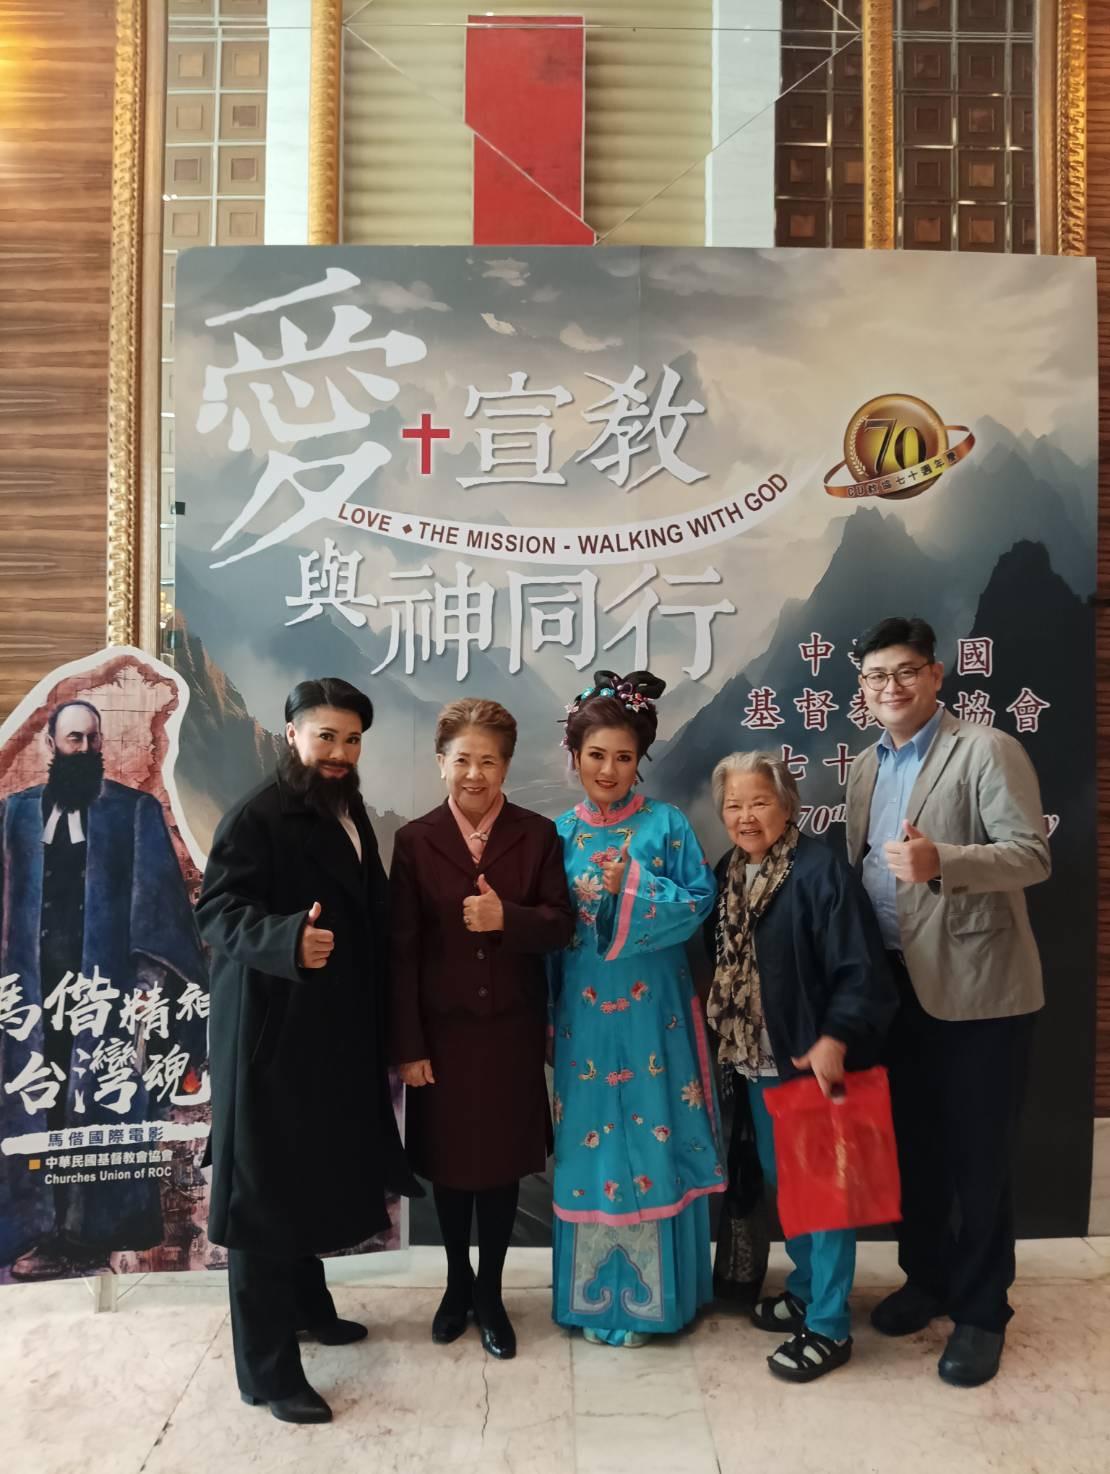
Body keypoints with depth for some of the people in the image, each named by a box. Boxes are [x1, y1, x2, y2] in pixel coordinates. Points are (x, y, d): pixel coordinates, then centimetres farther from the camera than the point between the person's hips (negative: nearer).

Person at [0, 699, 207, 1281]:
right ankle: (47, 1230, 16)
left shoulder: (135, 811, 2)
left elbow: (157, 899, -2)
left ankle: (90, 1230, 11)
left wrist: (152, 977, -11)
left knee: (103, 1100, 1)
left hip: (107, 975, -3)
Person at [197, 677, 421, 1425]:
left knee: (314, 1178, 22)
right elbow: (218, 910, -23)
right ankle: (267, 1368, 13)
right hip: (272, 1035, -8)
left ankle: (308, 1305, 42)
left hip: (337, 1032, 8)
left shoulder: (350, 815, 11)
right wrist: (286, 938, -41)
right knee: (266, 1192, 2)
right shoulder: (256, 817, -15)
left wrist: (382, 1032, 17)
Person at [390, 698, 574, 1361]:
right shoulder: (415, 841, -6)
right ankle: (458, 1283, 37)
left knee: (504, 1161, 11)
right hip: (442, 1029, 0)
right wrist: (408, 1045, -8)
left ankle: (490, 1293, 31)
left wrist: (506, 918, -24)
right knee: (449, 1162, 14)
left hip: (512, 1028, 0)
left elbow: (562, 926, -4)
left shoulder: (538, 835, -3)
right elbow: (403, 950, -6)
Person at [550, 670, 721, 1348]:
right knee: (590, 1142, 10)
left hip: (651, 1010, -2)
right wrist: (581, 898, -10)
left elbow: (700, 900, -10)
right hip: (582, 1011, 3)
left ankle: (651, 1293, 21)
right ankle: (594, 1292, 26)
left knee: (652, 1140, 5)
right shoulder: (561, 832, 5)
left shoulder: (666, 824, -3)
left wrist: (631, 887, -18)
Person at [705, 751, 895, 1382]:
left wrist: (834, 1040, -28)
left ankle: (829, 1326, 18)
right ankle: (806, 1288, 39)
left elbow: (862, 970, -20)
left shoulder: (821, 868, -17)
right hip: (757, 1060, 7)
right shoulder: (727, 874, 6)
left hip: (813, 1059, -7)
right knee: (783, 1181, 20)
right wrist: (729, 1039, 10)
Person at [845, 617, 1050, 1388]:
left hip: (975, 984, -6)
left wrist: (942, 861, -33)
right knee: (914, 1144, 17)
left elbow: (1032, 855, -18)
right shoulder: (868, 766, 11)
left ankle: (982, 1311, 23)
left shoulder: (987, 750, -10)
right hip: (897, 984, 6)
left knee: (979, 1154, 6)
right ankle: (928, 1278, 36)